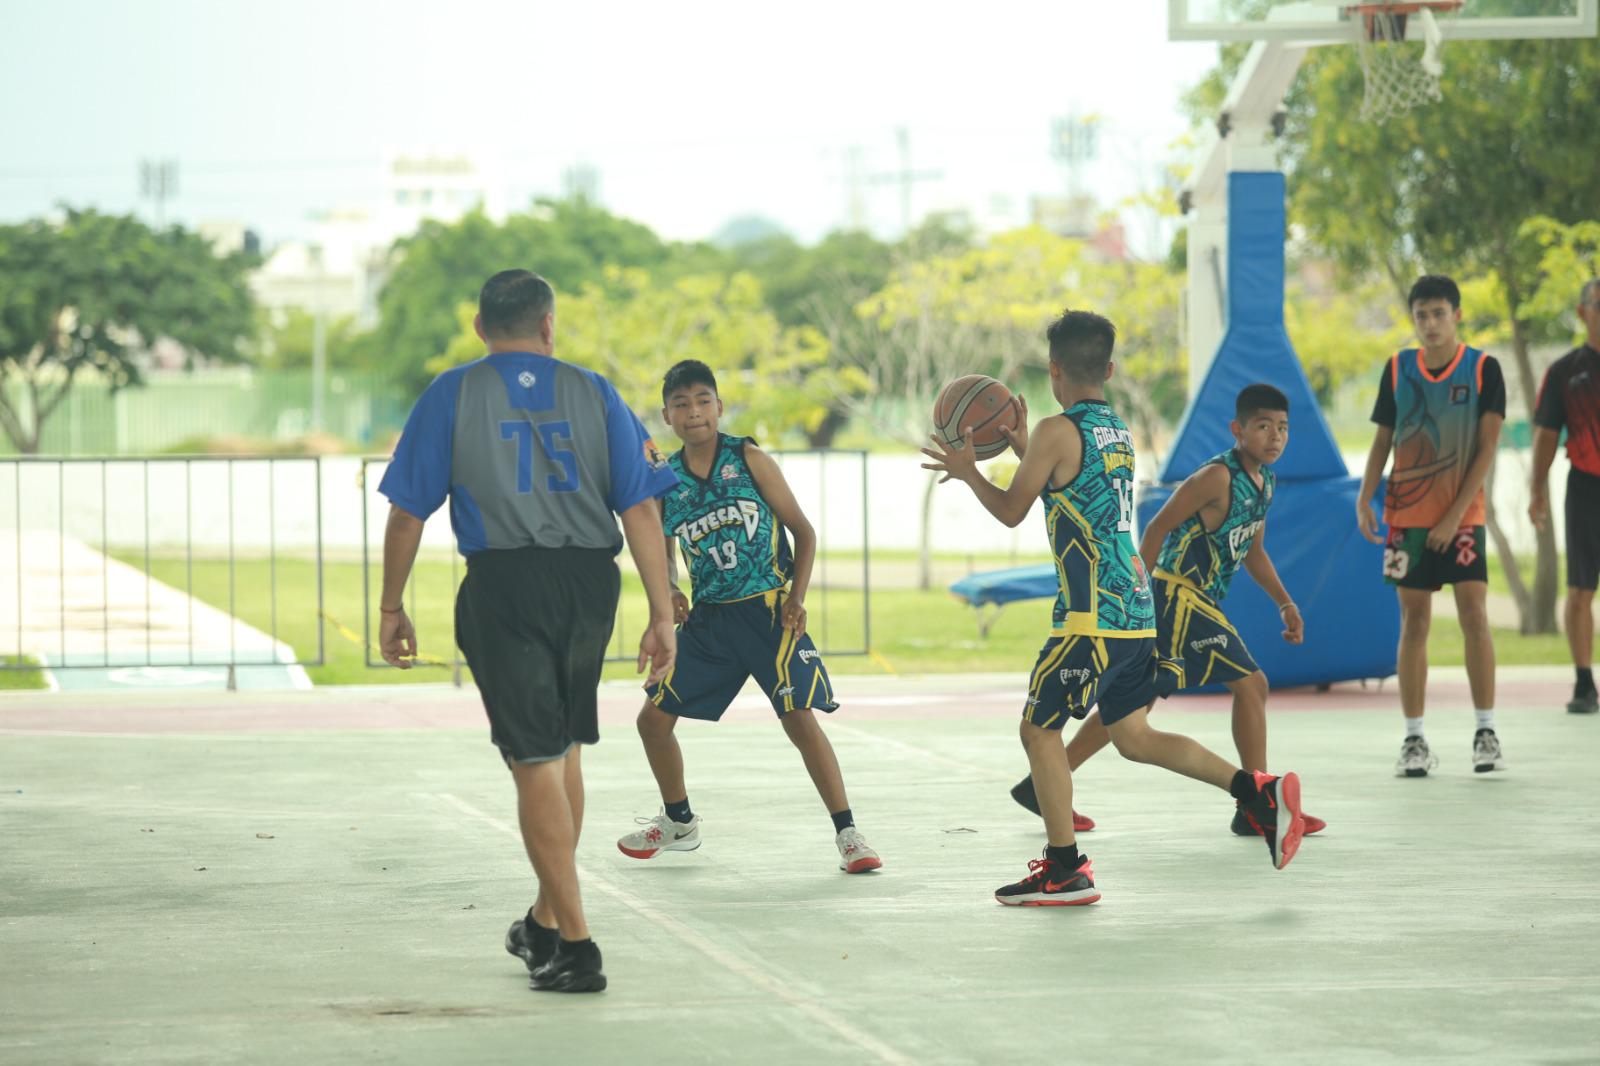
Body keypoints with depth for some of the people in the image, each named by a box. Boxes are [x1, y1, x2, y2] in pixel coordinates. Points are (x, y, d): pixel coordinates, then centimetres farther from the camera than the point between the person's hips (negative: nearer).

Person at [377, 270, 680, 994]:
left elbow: (407, 511, 2)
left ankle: (575, 947, -6)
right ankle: (545, 924, 32)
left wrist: (391, 608, 10)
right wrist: (662, 614, 2)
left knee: (536, 762, -1)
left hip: (504, 584, -3)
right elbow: (641, 507, 1)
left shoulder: (453, 394, 4)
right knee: (564, 750, 20)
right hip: (590, 582, 3)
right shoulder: (593, 393, 8)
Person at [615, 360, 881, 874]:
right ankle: (678, 822, 29)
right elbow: (660, 557, 16)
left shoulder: (749, 460, -5)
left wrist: (797, 597, -12)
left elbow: (803, 530, -1)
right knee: (654, 718, 5)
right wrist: (669, 594, -5)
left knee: (800, 717, -15)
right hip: (708, 618, 4)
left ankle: (847, 834, -8)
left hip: (768, 612, -4)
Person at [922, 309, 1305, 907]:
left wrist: (967, 472, 14)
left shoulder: (1058, 431, -10)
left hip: (1092, 616, -8)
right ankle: (1258, 793, 2)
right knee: (1133, 736, 14)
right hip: (1137, 611, 8)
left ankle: (1065, 871, 4)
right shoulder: (1118, 432, 14)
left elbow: (1011, 512, -1)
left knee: (1039, 729, 3)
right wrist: (1024, 450, 36)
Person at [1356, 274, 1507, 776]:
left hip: (1462, 515, -2)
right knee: (1414, 621, 1)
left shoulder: (1484, 369, -3)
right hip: (1407, 516, 2)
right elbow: (1383, 438, 10)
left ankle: (1486, 732, 0)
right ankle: (1414, 739, 3)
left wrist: (1455, 515, -13)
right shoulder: (1397, 368, 4)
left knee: (1474, 614, -9)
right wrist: (1364, 498, -5)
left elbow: (1487, 448, -6)